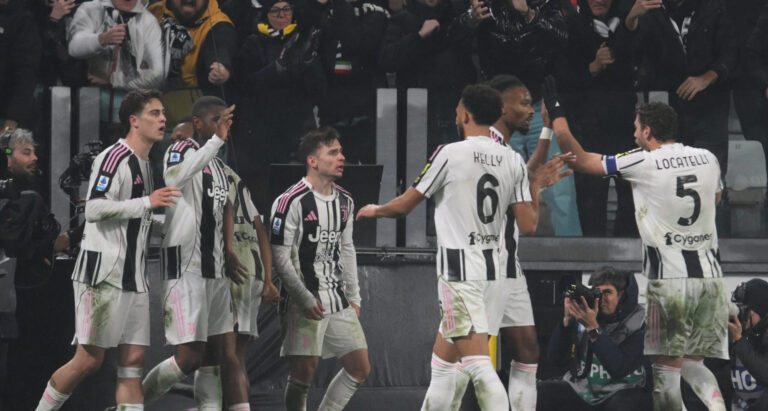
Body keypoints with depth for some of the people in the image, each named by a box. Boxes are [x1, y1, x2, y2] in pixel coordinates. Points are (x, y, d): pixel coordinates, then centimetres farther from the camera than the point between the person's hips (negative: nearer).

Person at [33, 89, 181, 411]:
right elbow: (94, 209, -23)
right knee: (89, 359, -9)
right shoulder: (115, 158, -11)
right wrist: (147, 202, -25)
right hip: (102, 274, -9)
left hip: (132, 277, 9)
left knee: (133, 360, 1)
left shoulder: (143, 164, 20)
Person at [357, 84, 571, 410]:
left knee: (479, 366, -12)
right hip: (493, 267, 7)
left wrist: (374, 210, 20)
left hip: (460, 269, -7)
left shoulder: (450, 153, -10)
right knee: (442, 363, 18)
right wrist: (536, 186, 18)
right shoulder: (514, 162, 5)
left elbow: (403, 206, -1)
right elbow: (528, 226, 2)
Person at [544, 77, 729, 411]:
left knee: (667, 365, 1)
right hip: (709, 274, 5)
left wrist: (556, 114, 10)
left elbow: (580, 160, -1)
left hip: (669, 277, -5)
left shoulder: (643, 163, -7)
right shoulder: (708, 159, 7)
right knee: (692, 362, 13)